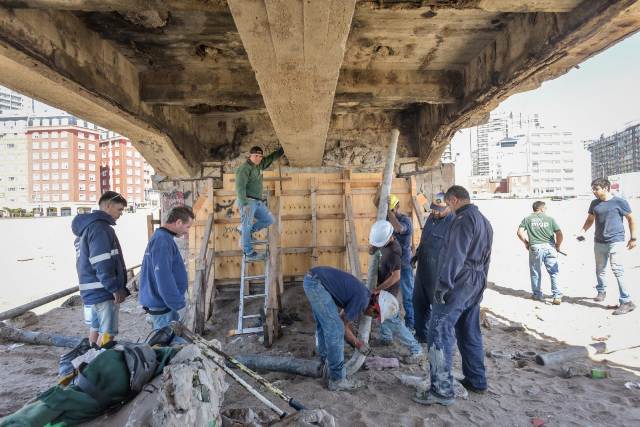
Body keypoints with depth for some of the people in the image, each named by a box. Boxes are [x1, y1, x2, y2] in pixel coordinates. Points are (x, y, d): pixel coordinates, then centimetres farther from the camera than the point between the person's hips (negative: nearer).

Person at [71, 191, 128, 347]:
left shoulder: (86, 226, 16)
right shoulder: (100, 228, -16)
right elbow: (102, 264, -23)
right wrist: (115, 288, -17)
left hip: (91, 291, 10)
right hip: (103, 291, -10)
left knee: (95, 328, 17)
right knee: (107, 333, -3)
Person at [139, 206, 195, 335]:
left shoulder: (160, 237, 11)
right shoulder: (163, 240, -21)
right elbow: (164, 279, -26)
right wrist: (179, 305, -18)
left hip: (160, 303, 10)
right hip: (164, 307, -10)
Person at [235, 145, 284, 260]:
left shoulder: (259, 165, 15)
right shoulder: (244, 168, -9)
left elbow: (271, 158, 27)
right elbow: (240, 187, -18)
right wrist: (244, 204, -25)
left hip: (258, 202, 9)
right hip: (247, 201, -9)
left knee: (269, 220, 9)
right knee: (247, 225, -6)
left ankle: (246, 232, 19)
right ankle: (248, 252, 0)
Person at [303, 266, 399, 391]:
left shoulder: (362, 294, 16)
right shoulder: (362, 300, -11)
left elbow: (344, 319, 28)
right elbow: (343, 327, -1)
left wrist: (355, 341, 33)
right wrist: (358, 344, 14)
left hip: (312, 279, 10)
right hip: (316, 282, -10)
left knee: (323, 326, 21)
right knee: (335, 329, -3)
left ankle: (327, 363, 36)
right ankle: (337, 379, 6)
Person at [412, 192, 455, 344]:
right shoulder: (431, 217, 7)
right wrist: (417, 254, 23)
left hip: (439, 274, -8)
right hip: (422, 269, 8)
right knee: (418, 302, 18)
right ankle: (421, 334, 35)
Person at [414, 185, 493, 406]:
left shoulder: (464, 220, -14)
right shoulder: (485, 221, 17)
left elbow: (454, 256, -21)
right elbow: (485, 258, 20)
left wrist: (443, 286, -20)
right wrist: (480, 284, 23)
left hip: (459, 284, -10)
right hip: (476, 285, 10)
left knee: (439, 334, -8)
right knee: (470, 333, 18)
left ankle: (442, 390, -5)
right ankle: (476, 381, 29)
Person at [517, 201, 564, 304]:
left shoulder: (527, 219, 7)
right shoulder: (550, 219, 7)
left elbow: (519, 232, -2)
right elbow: (559, 234, 0)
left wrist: (526, 243, 12)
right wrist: (558, 245, 14)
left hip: (535, 247, 0)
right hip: (549, 247, 0)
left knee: (535, 272, 12)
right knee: (553, 272, 6)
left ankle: (537, 294, 22)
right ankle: (557, 296, 2)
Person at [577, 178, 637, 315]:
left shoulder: (619, 202, -6)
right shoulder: (594, 203, 8)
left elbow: (631, 219, 2)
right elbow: (590, 220, 17)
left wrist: (633, 238, 2)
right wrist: (582, 232, 1)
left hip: (615, 241, -5)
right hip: (599, 242, 6)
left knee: (617, 270, -12)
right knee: (599, 269, 16)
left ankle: (627, 301, -6)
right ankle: (601, 291, 36)